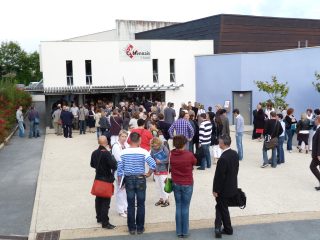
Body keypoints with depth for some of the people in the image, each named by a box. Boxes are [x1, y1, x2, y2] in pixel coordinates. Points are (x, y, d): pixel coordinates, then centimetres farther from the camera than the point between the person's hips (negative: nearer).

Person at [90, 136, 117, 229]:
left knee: (98, 199, 18)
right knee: (106, 201, -2)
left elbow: (92, 164, 15)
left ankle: (99, 218, 31)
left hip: (98, 178, 8)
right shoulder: (106, 153, -22)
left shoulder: (94, 153, 1)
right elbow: (113, 165, -26)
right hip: (106, 179, -7)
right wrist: (114, 161, -5)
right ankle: (105, 222, 1)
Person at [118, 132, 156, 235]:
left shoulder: (123, 152, -5)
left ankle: (132, 228, 18)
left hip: (129, 179, 2)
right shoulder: (143, 152, -11)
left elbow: (119, 169, -3)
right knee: (140, 205, 9)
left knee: (131, 205, 10)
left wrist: (120, 182, 7)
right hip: (140, 179, -2)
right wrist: (148, 174, -3)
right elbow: (153, 164, -20)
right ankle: (140, 228, 17)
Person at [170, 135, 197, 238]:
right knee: (185, 208, 6)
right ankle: (185, 232, 12)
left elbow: (171, 167, 4)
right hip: (187, 184, -3)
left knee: (178, 207, 12)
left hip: (176, 184, 3)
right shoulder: (189, 155, -17)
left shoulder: (171, 155, -9)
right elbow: (195, 162, 2)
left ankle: (179, 232, 16)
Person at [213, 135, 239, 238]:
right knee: (220, 206, 21)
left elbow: (219, 176, -23)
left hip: (224, 189, -8)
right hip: (232, 186, 8)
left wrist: (215, 190, -11)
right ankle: (218, 227, 26)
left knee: (223, 209, 12)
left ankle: (228, 229, 26)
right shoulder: (235, 154, -3)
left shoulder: (223, 158, -29)